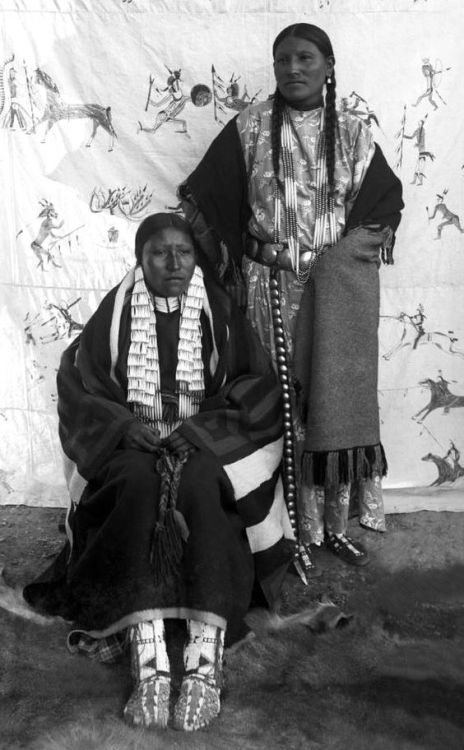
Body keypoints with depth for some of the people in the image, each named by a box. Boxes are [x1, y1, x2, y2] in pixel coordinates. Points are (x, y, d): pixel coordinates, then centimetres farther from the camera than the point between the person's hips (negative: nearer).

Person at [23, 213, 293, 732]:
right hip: (131, 445, 0)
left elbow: (259, 392, -2)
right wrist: (127, 426, -16)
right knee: (138, 483, -34)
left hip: (207, 443, 0)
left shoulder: (219, 313, 3)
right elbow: (78, 388, 2)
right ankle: (148, 663, -42)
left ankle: (206, 661, -41)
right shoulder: (116, 313, 5)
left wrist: (198, 429, -16)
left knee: (201, 483, -35)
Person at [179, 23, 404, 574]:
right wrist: (231, 261, -3)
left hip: (339, 290, 2)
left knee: (338, 399, 5)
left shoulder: (353, 135, 6)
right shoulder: (249, 128, 1)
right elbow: (205, 198, 2)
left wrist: (355, 250, -3)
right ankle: (293, 530, 13)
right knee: (283, 402, 1)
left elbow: (385, 202, 11)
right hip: (271, 287, -1)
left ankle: (332, 523, 20)